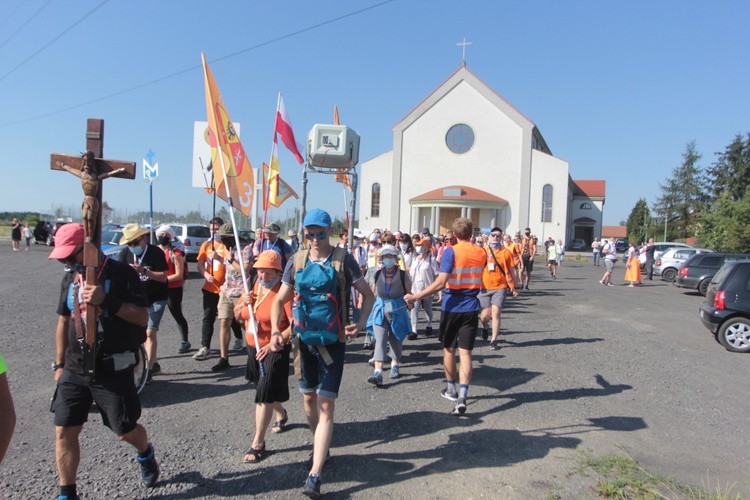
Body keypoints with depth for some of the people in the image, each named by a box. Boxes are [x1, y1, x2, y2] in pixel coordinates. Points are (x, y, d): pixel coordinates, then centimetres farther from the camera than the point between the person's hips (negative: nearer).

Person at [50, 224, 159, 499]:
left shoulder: (121, 274, -12)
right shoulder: (70, 278, 7)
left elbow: (142, 317, -17)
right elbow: (63, 321, 16)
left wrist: (106, 300, -29)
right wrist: (59, 364, 17)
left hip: (113, 369, -5)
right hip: (74, 368, 5)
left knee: (125, 430, 6)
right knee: (64, 431, 4)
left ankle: (145, 454, 40)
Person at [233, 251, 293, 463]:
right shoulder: (253, 288, 2)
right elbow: (237, 315, 12)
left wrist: (273, 344, -33)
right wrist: (243, 304, -10)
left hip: (276, 351, -7)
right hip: (254, 348, 7)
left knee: (264, 394, -6)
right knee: (267, 389, 24)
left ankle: (258, 444, 7)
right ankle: (281, 414, 52)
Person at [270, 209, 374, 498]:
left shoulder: (343, 260, -7)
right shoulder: (297, 261, 1)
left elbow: (367, 294, -1)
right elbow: (280, 300, 6)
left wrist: (360, 324, -16)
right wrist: (275, 330, -9)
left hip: (333, 341, -4)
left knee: (326, 404, -7)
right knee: (309, 398, 17)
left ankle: (314, 475, -4)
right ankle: (320, 448, 41)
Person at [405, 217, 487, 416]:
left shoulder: (451, 251, -12)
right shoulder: (481, 253, 4)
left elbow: (440, 282, -21)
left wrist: (416, 297, -19)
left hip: (452, 306, -3)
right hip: (471, 308, 3)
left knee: (449, 349, 16)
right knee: (465, 352, 1)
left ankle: (451, 389, 31)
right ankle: (462, 397, -11)